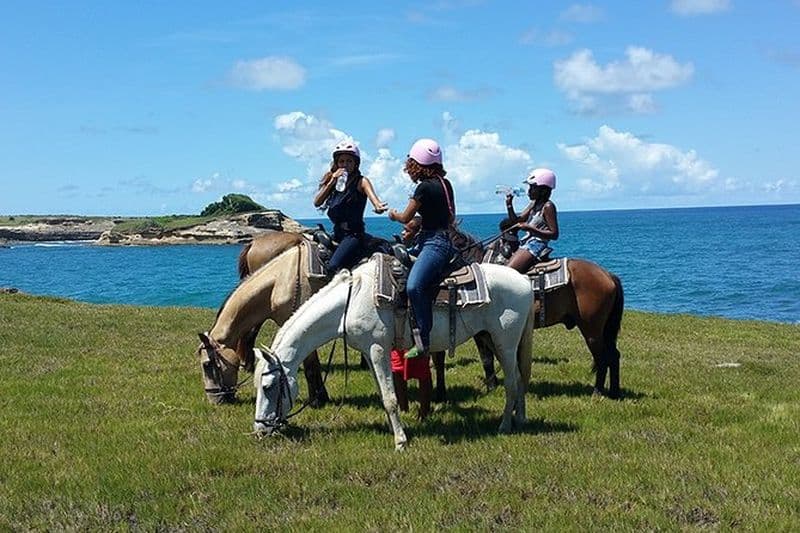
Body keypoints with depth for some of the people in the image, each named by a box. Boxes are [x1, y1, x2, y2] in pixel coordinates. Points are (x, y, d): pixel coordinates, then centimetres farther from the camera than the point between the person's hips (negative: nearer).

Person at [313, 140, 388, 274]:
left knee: (334, 267, -25)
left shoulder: (361, 181, -5)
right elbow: (317, 203, -1)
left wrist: (378, 206, -49)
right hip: (337, 233, 7)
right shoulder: (332, 180, 9)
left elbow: (371, 195, -26)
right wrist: (332, 182, -12)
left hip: (354, 234, -7)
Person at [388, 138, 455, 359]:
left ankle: (423, 339, -30)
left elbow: (406, 218, -4)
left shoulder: (425, 187, -12)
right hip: (444, 239, 11)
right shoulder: (445, 183, 14)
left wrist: (393, 214, 19)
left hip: (433, 243, -11)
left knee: (414, 285, -27)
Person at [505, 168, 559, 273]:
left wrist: (530, 228, -24)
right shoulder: (533, 204, 14)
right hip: (526, 243, 9)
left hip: (536, 245, -9)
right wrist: (509, 205, 0)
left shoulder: (548, 206, -12)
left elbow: (554, 234, -17)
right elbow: (517, 221, 15)